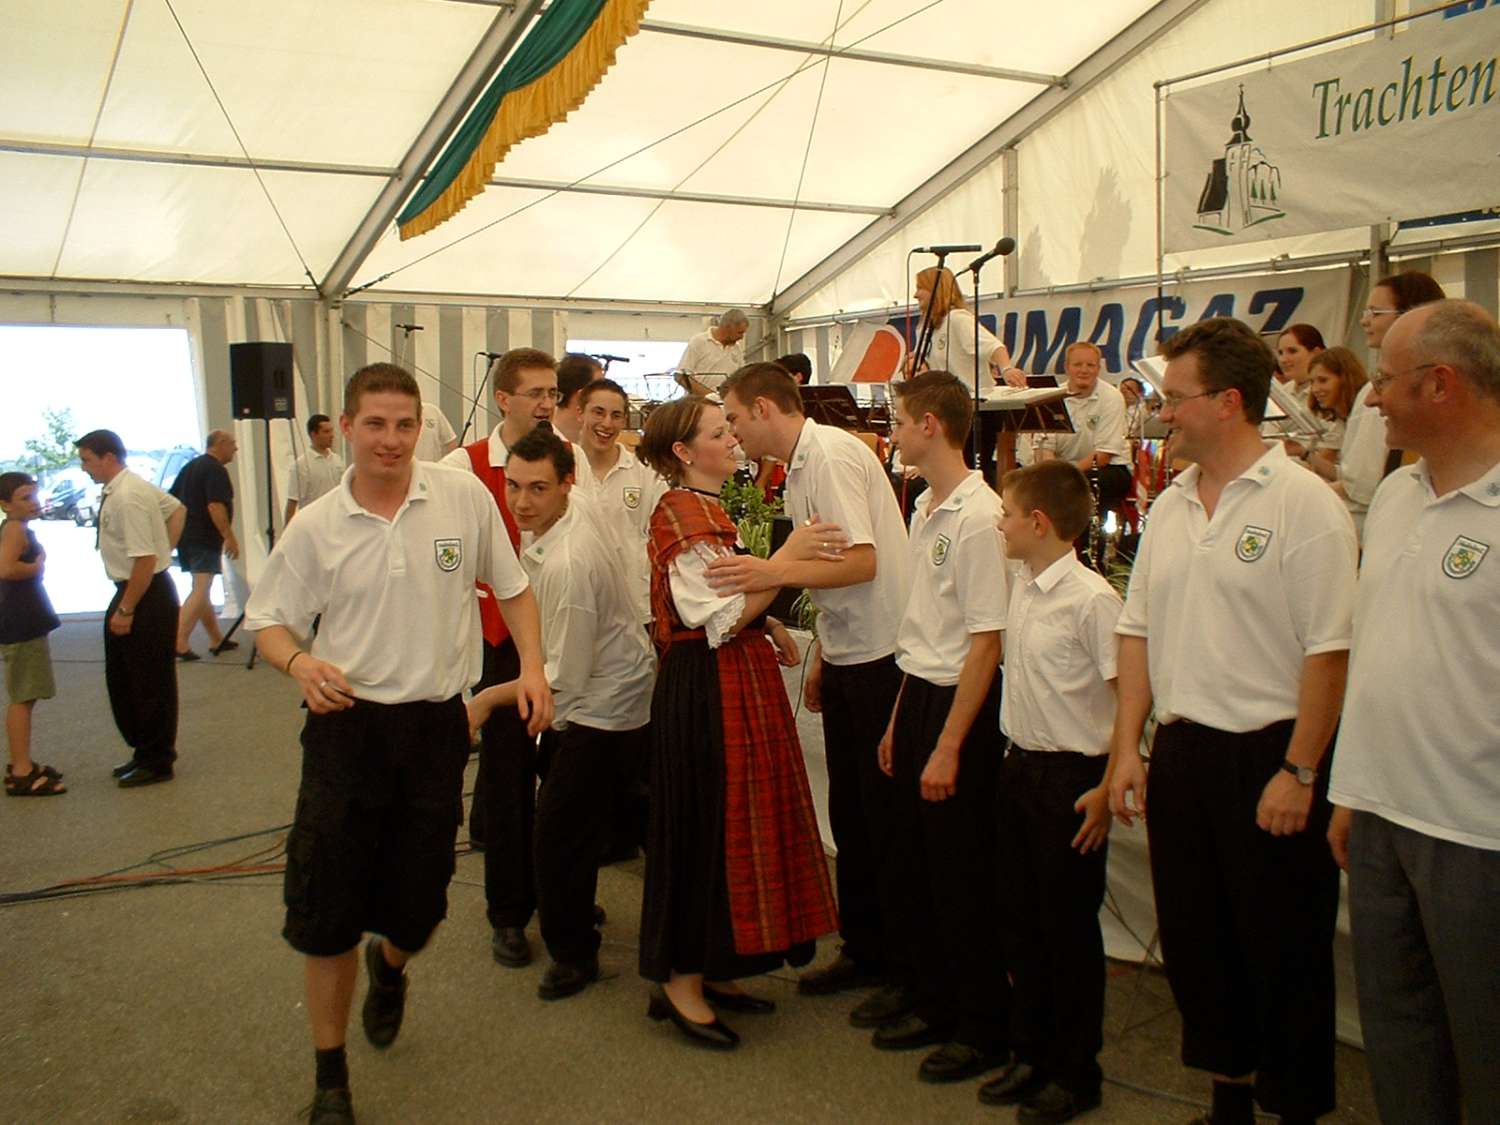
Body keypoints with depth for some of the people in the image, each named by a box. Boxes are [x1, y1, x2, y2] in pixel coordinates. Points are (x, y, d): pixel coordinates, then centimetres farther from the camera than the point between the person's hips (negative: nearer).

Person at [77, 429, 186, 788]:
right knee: (121, 678, 18)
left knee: (151, 682, 4)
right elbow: (177, 509, 22)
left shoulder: (126, 498, -23)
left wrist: (126, 610, -21)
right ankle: (143, 751, 32)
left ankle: (157, 762, 18)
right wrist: (165, 548, 13)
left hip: (147, 594, -10)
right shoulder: (132, 486, 7)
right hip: (130, 590, 10)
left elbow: (145, 559, -26)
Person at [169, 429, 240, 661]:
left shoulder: (190, 466, 17)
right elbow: (215, 506, -22)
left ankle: (217, 639, 23)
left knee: (202, 590, 14)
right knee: (200, 591, -12)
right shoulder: (216, 469, -11)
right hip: (204, 539, -10)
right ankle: (180, 642, -19)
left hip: (185, 536, 10)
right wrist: (230, 538, -20)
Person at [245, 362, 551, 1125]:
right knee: (327, 912, 2)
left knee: (418, 906, 11)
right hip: (347, 726, 0)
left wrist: (532, 667, -2)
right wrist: (300, 663, -17)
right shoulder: (315, 527, -3)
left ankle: (389, 966, 50)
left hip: (436, 725, 1)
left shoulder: (465, 497, -3)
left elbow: (510, 587, 9)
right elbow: (268, 624, 4)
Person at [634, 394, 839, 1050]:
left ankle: (707, 969, 26)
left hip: (735, 683, 10)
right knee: (707, 824, -3)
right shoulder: (682, 516, -15)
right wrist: (786, 558, -24)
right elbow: (720, 619, -22)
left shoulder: (705, 509, 16)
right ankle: (681, 983, 11)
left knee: (731, 820, 14)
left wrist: (768, 626, 8)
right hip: (706, 692, -10)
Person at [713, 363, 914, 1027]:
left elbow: (862, 562, -24)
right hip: (845, 656, 9)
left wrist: (777, 572, -33)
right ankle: (864, 949, 29)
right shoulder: (799, 467, 13)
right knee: (848, 809, 15)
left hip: (882, 656, -9)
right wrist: (819, 659, 18)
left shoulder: (832, 456, -16)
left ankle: (911, 969, 14)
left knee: (888, 815, 0)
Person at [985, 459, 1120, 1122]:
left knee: (1070, 925, 5)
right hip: (1019, 768, 8)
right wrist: (1014, 758, 13)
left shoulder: (1092, 599, -18)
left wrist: (1106, 790, -18)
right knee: (1025, 919, 15)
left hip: (1071, 776, -8)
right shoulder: (1022, 587, 6)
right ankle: (1032, 1055, 31)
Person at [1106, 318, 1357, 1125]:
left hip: (1267, 756, -6)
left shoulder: (1304, 504, -11)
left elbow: (1328, 652, -14)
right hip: (1179, 753, 7)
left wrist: (1299, 773, -15)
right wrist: (1127, 748, 7)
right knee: (1193, 936, 16)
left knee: (1282, 949, 6)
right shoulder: (1169, 506, 9)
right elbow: (1137, 632, 11)